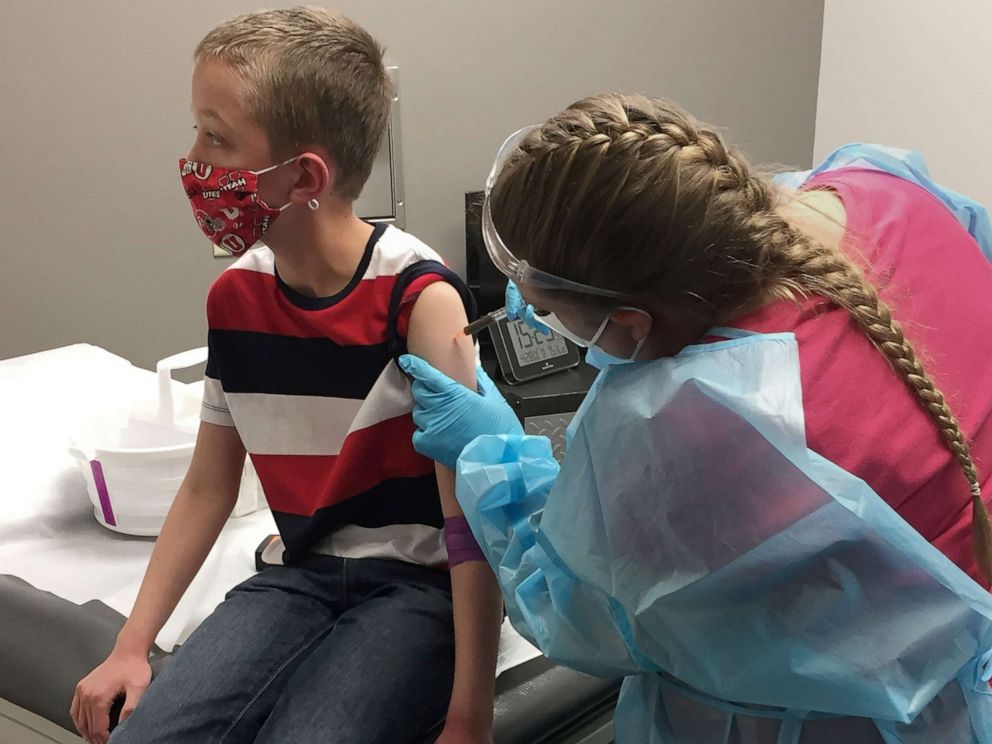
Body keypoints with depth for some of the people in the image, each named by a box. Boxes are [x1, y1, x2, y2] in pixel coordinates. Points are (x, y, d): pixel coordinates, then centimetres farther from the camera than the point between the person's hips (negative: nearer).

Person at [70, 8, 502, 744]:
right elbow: (208, 489, 10)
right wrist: (132, 645, 6)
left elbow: (471, 517, -18)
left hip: (421, 582, -4)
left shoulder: (419, 297, -19)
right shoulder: (234, 297, 1)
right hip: (303, 575, 5)